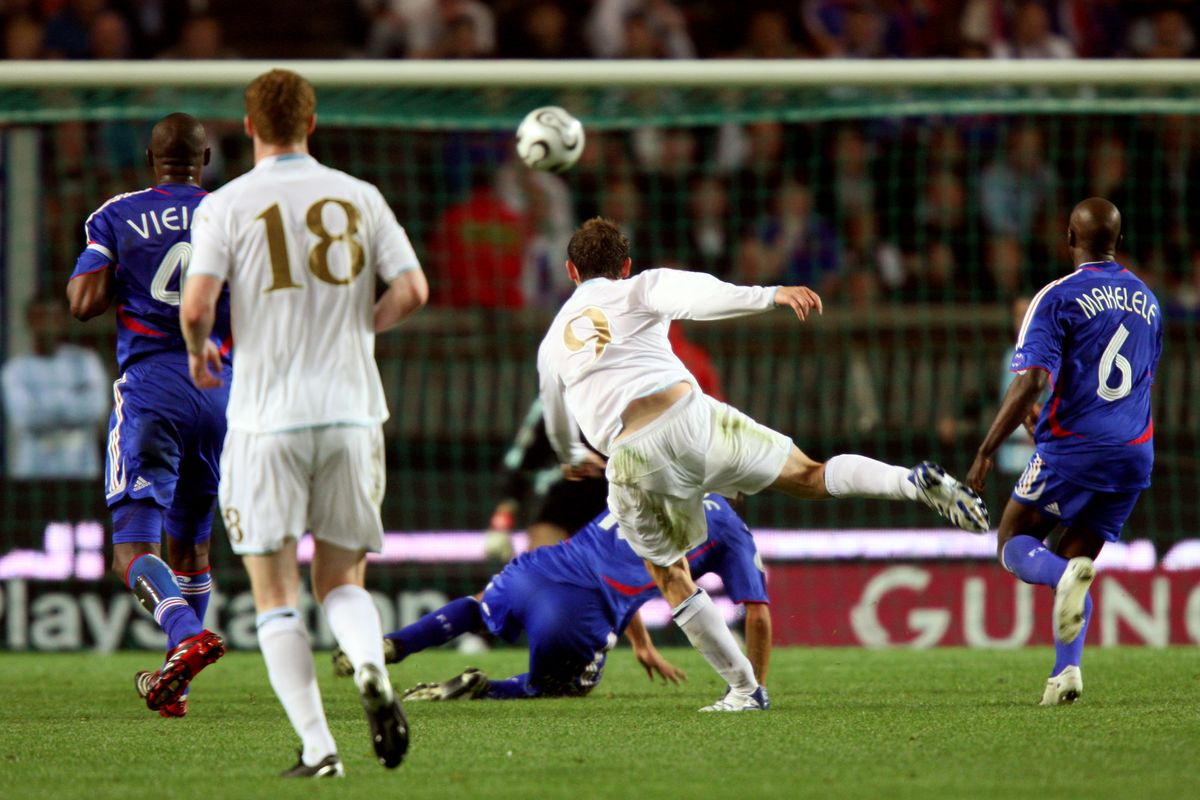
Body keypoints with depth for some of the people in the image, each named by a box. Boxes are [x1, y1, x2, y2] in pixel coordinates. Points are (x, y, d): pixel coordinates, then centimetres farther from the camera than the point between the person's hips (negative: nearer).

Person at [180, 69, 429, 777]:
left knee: (276, 595, 3)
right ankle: (371, 667, -19)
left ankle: (317, 746, -7)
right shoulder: (359, 197, 6)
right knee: (342, 580, 14)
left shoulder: (227, 205, -3)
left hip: (267, 417, -3)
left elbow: (197, 303, -12)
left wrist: (198, 352, 9)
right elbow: (412, 291, 1)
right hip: (351, 410, 3)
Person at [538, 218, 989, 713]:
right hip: (687, 415, -1)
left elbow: (560, 430, 39)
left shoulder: (552, 344, 24)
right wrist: (770, 296, -22)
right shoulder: (638, 289, 15)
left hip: (631, 458, 1)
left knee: (667, 572, 19)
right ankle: (916, 482, -21)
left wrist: (572, 458, 63)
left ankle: (744, 688, 14)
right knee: (810, 477, 6)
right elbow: (697, 295, -9)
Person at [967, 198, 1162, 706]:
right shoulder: (1146, 300, 13)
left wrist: (986, 451, -14)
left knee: (1014, 543, 7)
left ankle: (1066, 575, -26)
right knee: (1076, 557, 15)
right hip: (1134, 452, 6)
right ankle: (1067, 670, -3)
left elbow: (1032, 381, -17)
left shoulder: (1059, 298, -8)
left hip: (1073, 447, -6)